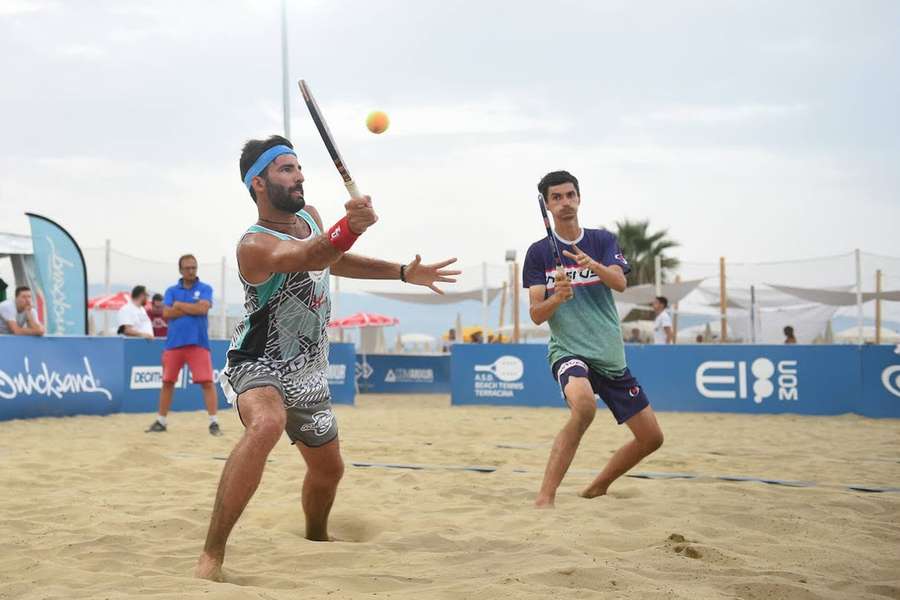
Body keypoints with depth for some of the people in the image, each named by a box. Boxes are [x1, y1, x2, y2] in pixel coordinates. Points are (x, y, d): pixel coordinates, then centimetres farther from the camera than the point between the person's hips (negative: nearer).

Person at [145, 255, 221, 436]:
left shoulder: (205, 289, 5)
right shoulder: (171, 291, 11)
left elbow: (203, 308, -13)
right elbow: (166, 313, -4)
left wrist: (179, 305, -5)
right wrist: (193, 309, -8)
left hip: (198, 343, -3)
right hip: (174, 343, 3)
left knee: (207, 382, -8)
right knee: (167, 382, 8)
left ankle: (214, 423, -6)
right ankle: (161, 422, 19)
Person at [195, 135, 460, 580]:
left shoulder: (309, 216, 0)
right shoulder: (255, 245, -26)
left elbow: (333, 260, 20)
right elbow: (308, 257, -47)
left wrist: (403, 273, 17)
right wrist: (351, 228, -67)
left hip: (307, 372, 8)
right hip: (259, 364, -8)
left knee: (328, 467, 21)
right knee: (265, 424, -40)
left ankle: (315, 539, 53)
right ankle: (211, 558, -38)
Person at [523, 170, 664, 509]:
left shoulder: (603, 240, 7)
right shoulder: (539, 252, 3)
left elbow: (620, 283, -12)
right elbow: (536, 315, -2)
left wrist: (594, 265, -32)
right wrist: (558, 296, -23)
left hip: (611, 355, 4)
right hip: (568, 351, -4)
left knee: (651, 438, 7)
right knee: (584, 404, -38)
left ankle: (597, 489, 30)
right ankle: (544, 499, -37)